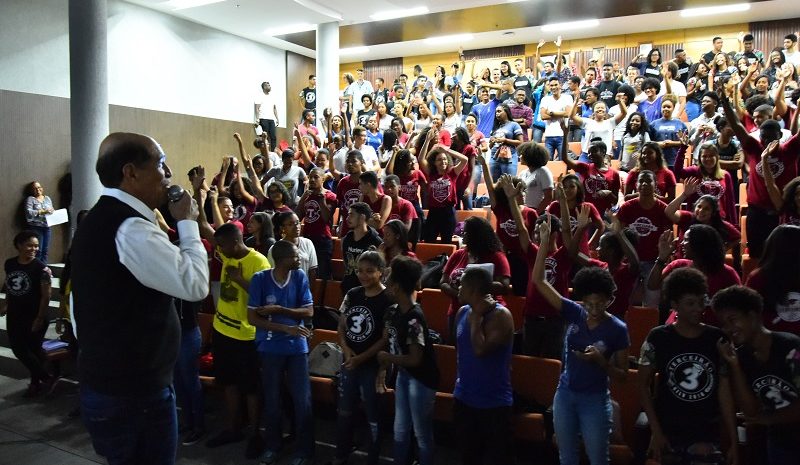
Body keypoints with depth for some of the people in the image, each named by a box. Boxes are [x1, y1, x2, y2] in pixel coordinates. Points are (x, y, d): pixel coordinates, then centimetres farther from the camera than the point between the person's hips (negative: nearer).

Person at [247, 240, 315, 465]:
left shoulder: (300, 277, -5)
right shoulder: (260, 279, -12)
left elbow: (309, 311, -6)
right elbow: (252, 318, -12)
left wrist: (278, 309, -17)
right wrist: (287, 328, -18)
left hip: (297, 346, 1)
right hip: (270, 348, -1)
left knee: (303, 400, 4)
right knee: (272, 400, 14)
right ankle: (273, 445, 34)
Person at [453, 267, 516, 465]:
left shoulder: (501, 315, -19)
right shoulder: (462, 312, 3)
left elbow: (480, 349, -31)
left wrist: (477, 316, -22)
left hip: (494, 402, -6)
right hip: (464, 398, 7)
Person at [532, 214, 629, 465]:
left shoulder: (617, 329, -13)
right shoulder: (574, 313, -7)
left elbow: (622, 375, -7)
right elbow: (538, 280, -10)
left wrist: (600, 360, -26)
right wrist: (544, 241, -17)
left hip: (595, 400, -3)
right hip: (564, 394, 3)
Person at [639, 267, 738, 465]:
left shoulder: (718, 339, -3)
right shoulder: (658, 338, -7)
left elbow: (725, 392, 0)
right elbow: (643, 384, -2)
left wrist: (734, 441, -2)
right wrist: (655, 431, -8)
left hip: (706, 435, 0)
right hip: (668, 433, 0)